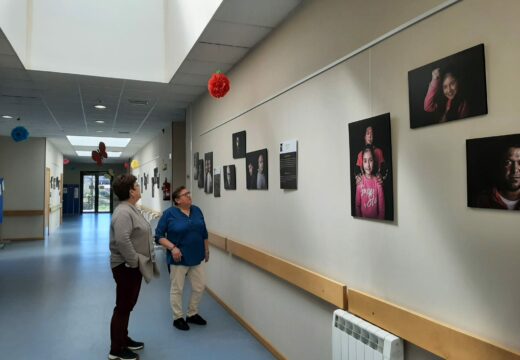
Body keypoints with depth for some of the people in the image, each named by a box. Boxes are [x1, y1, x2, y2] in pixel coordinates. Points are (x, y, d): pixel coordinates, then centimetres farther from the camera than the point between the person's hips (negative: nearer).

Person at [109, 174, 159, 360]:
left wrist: (138, 262, 19)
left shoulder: (131, 209, 11)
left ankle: (124, 339, 33)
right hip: (126, 267, -10)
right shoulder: (123, 212, -22)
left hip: (132, 266, 10)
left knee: (128, 305, 19)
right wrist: (134, 262, -23)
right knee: (123, 307, 1)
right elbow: (122, 240, -32)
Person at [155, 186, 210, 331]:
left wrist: (206, 250, 16)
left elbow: (204, 233, 13)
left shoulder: (197, 210, 4)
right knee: (177, 289, 7)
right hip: (178, 258, -5)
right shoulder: (169, 213, -11)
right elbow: (159, 235, -10)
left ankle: (192, 314, 29)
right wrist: (172, 247, -20)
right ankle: (178, 318, 23)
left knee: (199, 286, 10)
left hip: (197, 257, 5)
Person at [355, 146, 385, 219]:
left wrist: (379, 220, -7)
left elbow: (381, 208, 0)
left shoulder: (377, 183, -5)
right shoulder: (360, 182, -3)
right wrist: (360, 219, -4)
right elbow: (357, 205, 3)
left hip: (375, 219, 0)